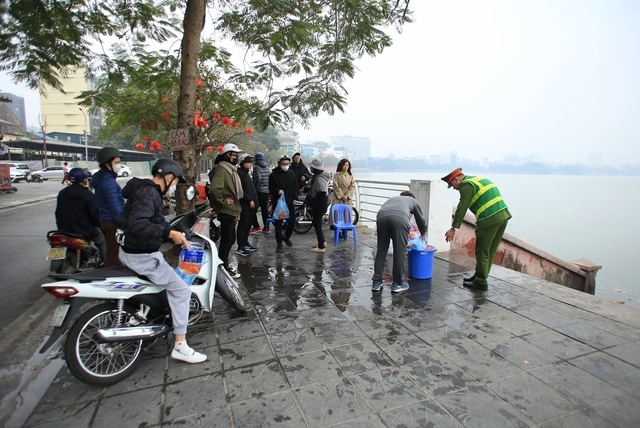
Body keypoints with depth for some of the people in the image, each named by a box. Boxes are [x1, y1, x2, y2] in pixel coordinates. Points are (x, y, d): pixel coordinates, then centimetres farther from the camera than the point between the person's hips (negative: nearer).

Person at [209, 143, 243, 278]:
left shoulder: (231, 169, 16)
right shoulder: (221, 169, -15)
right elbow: (214, 189, -33)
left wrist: (237, 211, 19)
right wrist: (223, 202, -19)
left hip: (232, 211, 10)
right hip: (226, 211, -10)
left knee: (230, 239, 18)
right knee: (226, 240, -2)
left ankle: (225, 264, 31)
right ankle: (223, 268, 9)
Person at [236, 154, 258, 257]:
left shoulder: (247, 173, 19)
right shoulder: (240, 173, -11)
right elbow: (240, 191, -19)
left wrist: (254, 200, 14)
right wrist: (250, 200, -17)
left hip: (250, 205, 9)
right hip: (244, 205, -9)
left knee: (248, 226, 15)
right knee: (243, 227, -4)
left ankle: (245, 243, 26)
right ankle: (240, 248, 1)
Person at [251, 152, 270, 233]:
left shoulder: (256, 167, -10)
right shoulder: (267, 167, 11)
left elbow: (258, 179, -19)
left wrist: (254, 188, -8)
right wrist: (268, 187, 15)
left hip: (259, 191, -7)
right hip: (267, 191, 7)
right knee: (265, 209, 12)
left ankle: (256, 226, -2)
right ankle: (266, 227, 14)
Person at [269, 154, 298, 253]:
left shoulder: (291, 173, 6)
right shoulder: (274, 174, -4)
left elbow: (295, 187, 13)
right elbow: (271, 188, 1)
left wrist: (295, 198, 0)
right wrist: (277, 191, -19)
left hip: (289, 202, 3)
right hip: (278, 202, -3)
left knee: (292, 222, 5)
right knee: (278, 223, 3)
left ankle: (286, 236, 33)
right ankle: (279, 243, 15)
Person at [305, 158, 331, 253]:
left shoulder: (319, 179, -23)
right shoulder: (317, 176, 9)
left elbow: (321, 195, -26)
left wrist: (311, 205, -18)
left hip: (319, 206, -10)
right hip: (317, 205, 10)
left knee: (317, 224, -1)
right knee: (315, 223, 20)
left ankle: (321, 247, 8)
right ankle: (322, 242, 33)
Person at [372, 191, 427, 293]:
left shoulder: (392, 199, 45)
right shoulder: (413, 201, 37)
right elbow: (421, 221, 41)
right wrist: (423, 236, 62)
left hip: (381, 216, 3)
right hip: (400, 218, -3)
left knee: (381, 251, 15)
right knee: (400, 252, 9)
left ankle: (376, 282, 20)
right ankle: (398, 284, 20)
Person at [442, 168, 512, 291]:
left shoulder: (466, 184, -6)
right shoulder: (479, 179, 22)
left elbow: (462, 207, -12)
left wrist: (454, 228, -11)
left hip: (489, 219, -10)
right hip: (503, 215, 10)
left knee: (482, 252, 2)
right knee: (490, 251, 16)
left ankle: (481, 282, 10)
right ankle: (480, 276, 27)